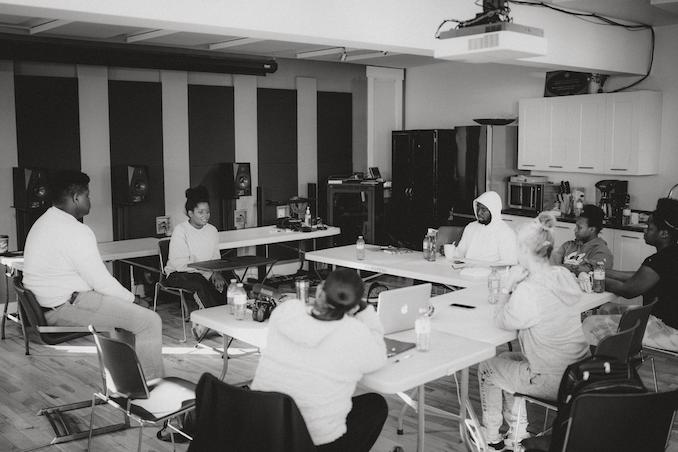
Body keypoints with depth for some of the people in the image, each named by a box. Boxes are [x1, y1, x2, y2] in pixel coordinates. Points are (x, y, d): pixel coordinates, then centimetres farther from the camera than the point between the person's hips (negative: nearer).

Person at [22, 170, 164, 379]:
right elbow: (101, 281, -20)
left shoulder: (44, 222, 13)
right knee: (150, 321, -9)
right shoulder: (75, 231, -21)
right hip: (65, 309, -11)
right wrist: (130, 298, -2)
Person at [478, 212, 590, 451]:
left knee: (486, 370, 14)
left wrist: (508, 286, -6)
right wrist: (513, 285, 3)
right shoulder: (564, 276, -1)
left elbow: (501, 320, -12)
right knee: (507, 359, 28)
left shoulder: (529, 290, -26)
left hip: (553, 381, -8)